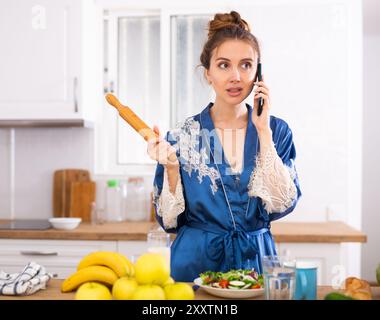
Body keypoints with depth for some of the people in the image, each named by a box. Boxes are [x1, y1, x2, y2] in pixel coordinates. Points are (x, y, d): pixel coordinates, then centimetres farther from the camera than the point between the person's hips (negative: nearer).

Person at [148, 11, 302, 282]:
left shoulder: (277, 130, -4)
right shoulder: (182, 136, -7)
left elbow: (282, 205, -15)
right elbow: (170, 221, -5)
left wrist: (263, 131, -17)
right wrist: (171, 167, -21)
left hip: (256, 260, 1)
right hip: (196, 263, -1)